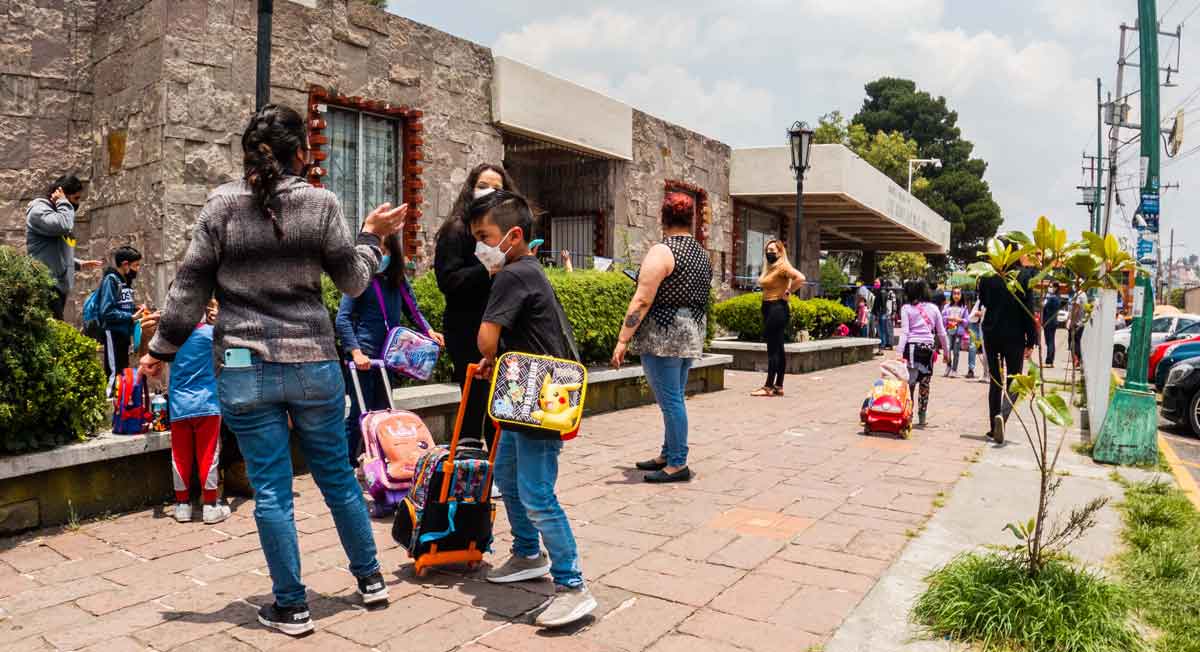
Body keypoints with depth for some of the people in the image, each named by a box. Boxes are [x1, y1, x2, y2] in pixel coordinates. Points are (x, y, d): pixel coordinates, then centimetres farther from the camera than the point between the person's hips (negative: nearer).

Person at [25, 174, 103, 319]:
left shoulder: (57, 211, 23)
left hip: (58, 286, 10)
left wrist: (79, 264, 22)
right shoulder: (39, 209, -6)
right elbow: (63, 226, -28)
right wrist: (63, 202, -12)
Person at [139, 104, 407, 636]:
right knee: (337, 476, 15)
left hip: (245, 368, 0)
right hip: (313, 362, 1)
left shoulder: (221, 204, -1)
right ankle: (370, 577, 29)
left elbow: (191, 286, 1)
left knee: (271, 491, 8)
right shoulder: (320, 203, -2)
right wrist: (372, 236, 17)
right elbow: (352, 281, 2)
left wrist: (162, 348, 11)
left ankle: (291, 607, 18)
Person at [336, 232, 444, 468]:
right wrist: (356, 352, -23)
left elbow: (412, 310, 16)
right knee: (359, 413, -1)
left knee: (381, 412, 13)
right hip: (364, 356, -6)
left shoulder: (397, 281, 7)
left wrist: (429, 331, -2)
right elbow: (342, 319, -13)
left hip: (387, 356, 6)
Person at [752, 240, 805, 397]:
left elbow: (800, 278, -24)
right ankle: (778, 386, 14)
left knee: (773, 349, -8)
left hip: (777, 309, -10)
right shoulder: (769, 268, 16)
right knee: (778, 349, 10)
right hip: (769, 309, 10)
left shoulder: (782, 266, -11)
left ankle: (769, 387, -6)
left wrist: (788, 292, -15)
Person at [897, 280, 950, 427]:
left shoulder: (906, 308, 2)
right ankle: (922, 417, 15)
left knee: (909, 382, 1)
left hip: (912, 346, -3)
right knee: (925, 383, 10)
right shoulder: (933, 308, 11)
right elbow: (942, 333, 11)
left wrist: (900, 353, -12)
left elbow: (904, 332, -8)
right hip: (929, 347, 3)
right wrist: (946, 351, 20)